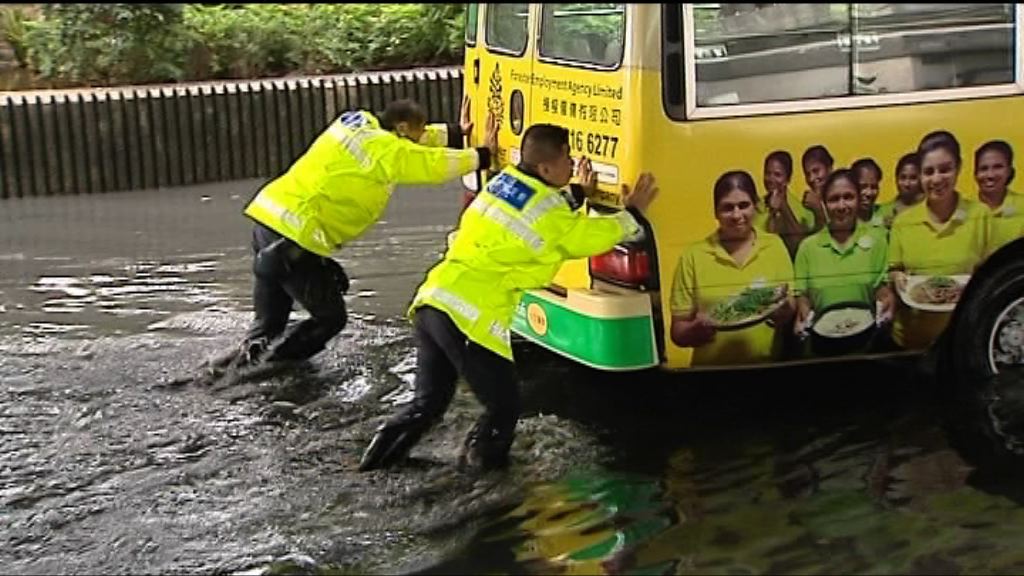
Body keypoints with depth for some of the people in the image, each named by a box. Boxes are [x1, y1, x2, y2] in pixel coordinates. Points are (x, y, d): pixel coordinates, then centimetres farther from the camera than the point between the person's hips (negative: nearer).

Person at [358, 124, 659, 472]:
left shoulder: (503, 182, 15)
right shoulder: (548, 212, -6)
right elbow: (589, 237, 9)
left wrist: (579, 193, 32)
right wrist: (631, 216, 21)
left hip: (431, 302, 8)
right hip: (468, 318, -8)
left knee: (428, 403, 19)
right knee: (503, 407, 9)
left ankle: (379, 455, 14)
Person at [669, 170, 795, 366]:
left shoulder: (775, 246, 7)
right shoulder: (693, 256, 3)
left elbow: (792, 312, 9)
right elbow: (678, 333, 5)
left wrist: (784, 314, -11)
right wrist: (697, 329, -14)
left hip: (767, 366, 3)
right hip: (713, 370, -2)